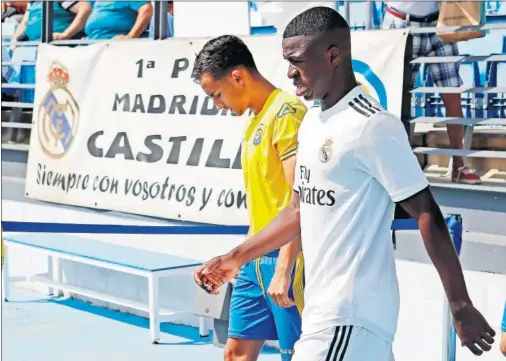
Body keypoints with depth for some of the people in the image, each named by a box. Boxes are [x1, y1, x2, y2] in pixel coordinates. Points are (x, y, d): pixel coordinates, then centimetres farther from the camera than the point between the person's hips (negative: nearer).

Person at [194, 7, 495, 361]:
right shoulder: (311, 122, 12)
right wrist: (235, 259, 24)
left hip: (351, 316, -9)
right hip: (324, 307, 9)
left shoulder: (373, 126, -15)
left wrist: (461, 306, -15)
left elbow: (427, 215, -15)